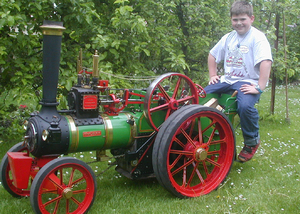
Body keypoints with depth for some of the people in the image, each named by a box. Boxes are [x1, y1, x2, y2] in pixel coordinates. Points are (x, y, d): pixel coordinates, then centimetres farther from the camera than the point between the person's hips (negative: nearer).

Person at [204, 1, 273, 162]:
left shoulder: (257, 37, -9)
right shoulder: (228, 38, 12)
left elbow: (266, 62, -21)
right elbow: (212, 55, 25)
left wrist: (260, 88, -28)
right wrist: (213, 75, 13)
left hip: (248, 82, -6)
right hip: (227, 80, 7)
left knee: (245, 106, -35)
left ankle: (252, 141, -6)